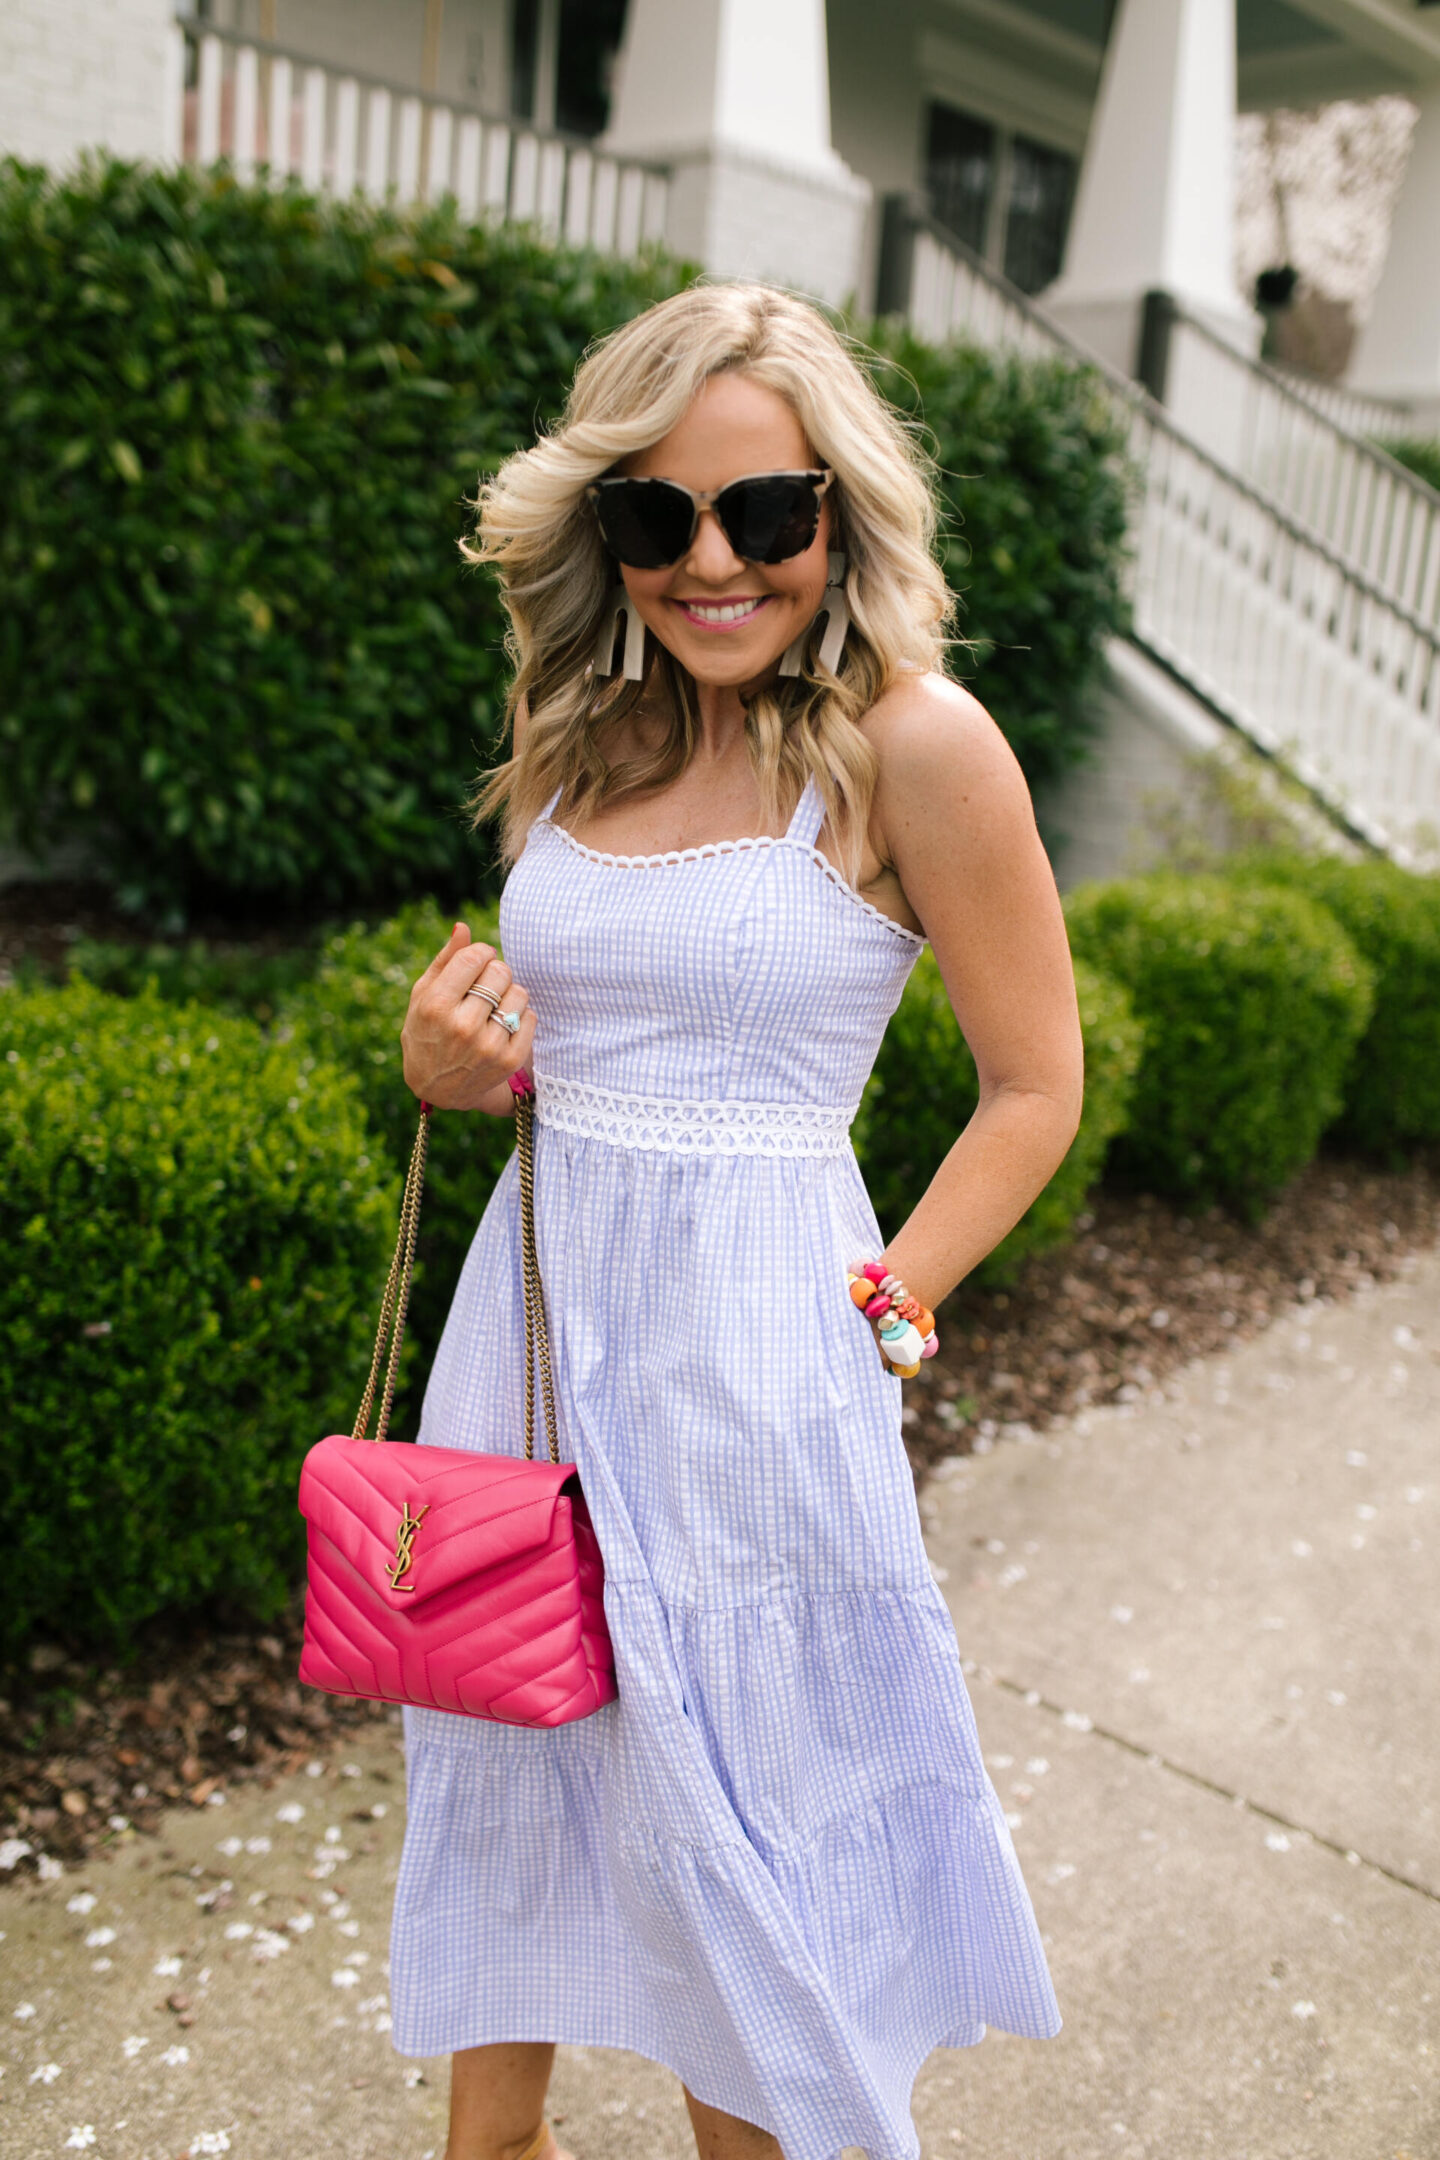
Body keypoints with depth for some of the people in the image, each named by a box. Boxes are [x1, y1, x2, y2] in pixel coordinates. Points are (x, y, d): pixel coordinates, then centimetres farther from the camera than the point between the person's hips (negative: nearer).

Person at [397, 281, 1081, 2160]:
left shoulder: (913, 742, -12)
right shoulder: (577, 734, 5)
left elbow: (1037, 1086, -5)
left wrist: (876, 1308, -10)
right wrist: (455, 1056, -6)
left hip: (749, 1339, -5)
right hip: (533, 1299, 6)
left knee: (724, 1802, 12)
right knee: (508, 1754, 20)